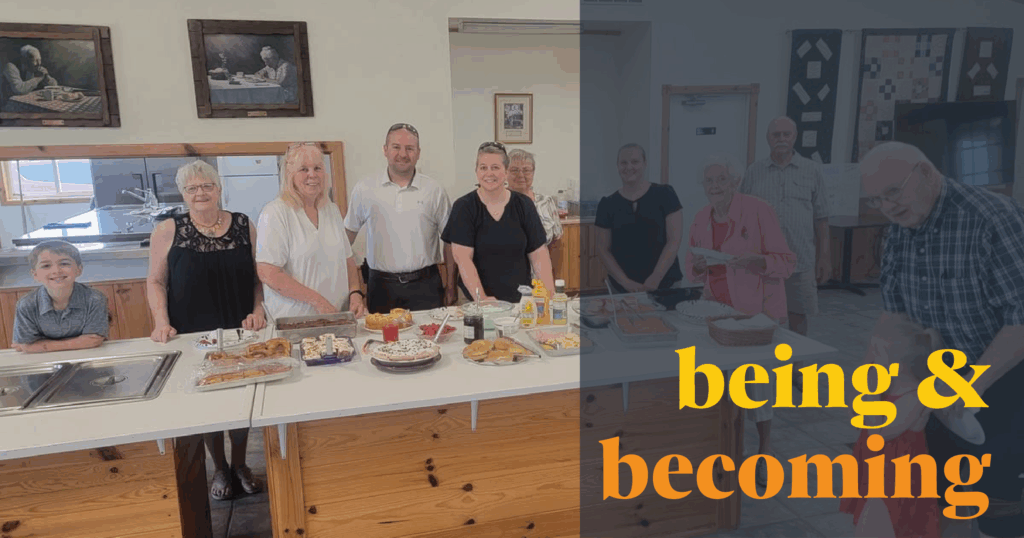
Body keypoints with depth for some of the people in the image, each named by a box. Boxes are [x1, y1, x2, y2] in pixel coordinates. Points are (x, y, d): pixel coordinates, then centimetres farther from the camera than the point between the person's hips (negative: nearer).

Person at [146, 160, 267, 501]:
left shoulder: (244, 226, 1)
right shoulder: (168, 231, -2)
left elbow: (259, 276, 6)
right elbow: (155, 281, 2)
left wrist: (258, 311, -6)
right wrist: (162, 322, -10)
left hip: (241, 331, 1)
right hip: (192, 335, -1)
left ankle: (240, 465, 30)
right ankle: (220, 469, 29)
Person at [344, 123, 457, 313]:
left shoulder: (434, 190, 3)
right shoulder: (364, 190, 4)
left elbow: (450, 241, 7)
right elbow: (348, 235, 12)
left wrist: (451, 286, 5)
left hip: (425, 286, 0)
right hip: (381, 287, 0)